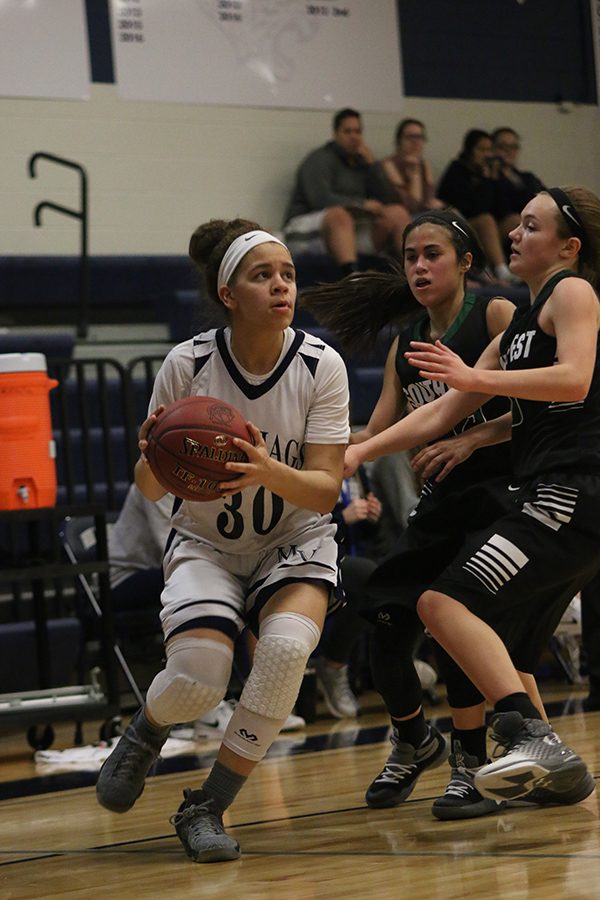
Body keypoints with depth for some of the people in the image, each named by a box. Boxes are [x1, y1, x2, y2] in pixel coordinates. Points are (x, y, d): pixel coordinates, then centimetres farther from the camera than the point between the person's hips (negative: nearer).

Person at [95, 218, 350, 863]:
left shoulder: (321, 366, -14)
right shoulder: (188, 363, -15)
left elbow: (326, 490, -17)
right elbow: (150, 489, -8)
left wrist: (268, 471, -37)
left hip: (294, 542, 0)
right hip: (205, 544, 0)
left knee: (287, 645, -30)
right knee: (198, 678, -24)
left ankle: (206, 809, -11)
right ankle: (144, 732, 16)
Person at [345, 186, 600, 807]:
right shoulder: (517, 327, 25)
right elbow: (441, 412, 25)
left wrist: (475, 378, -22)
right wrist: (360, 452, 17)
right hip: (550, 499, 10)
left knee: (446, 603, -20)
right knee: (496, 641, 16)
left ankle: (531, 738, -30)